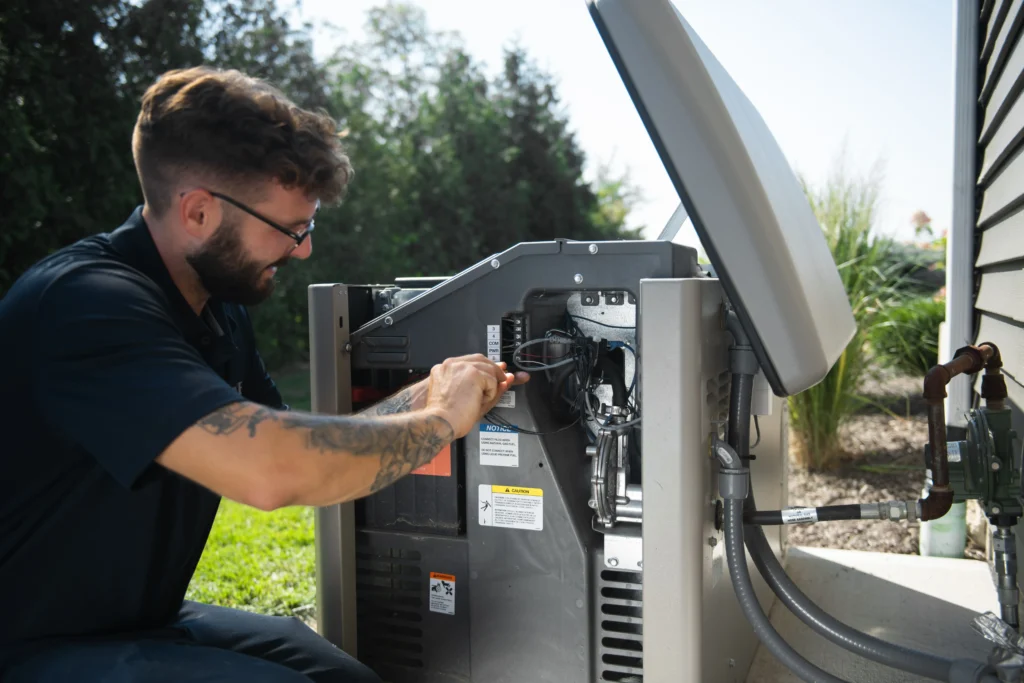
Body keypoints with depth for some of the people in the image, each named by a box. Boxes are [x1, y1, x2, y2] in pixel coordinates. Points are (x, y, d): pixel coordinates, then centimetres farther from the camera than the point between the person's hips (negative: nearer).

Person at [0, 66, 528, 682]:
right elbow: (272, 470, -39)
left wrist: (425, 396, -4)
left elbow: (295, 445, 10)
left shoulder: (218, 308, 3)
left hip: (141, 619, 8)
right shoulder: (88, 304, -28)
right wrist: (440, 420, -23)